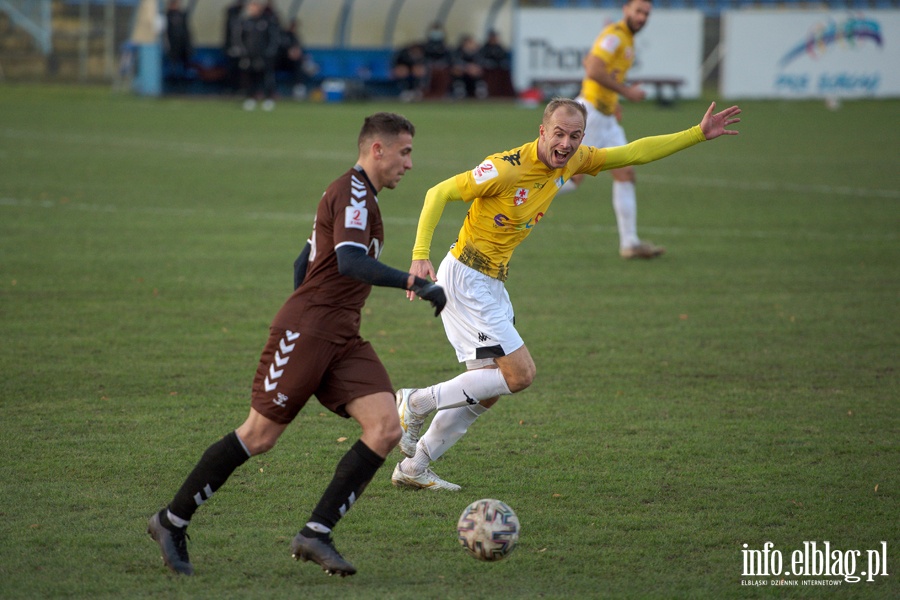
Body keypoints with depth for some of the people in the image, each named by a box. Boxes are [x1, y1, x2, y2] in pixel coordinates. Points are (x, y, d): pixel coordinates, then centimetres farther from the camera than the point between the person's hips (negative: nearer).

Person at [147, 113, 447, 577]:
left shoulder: (360, 195, 21)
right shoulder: (352, 191, -10)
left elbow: (303, 264, 27)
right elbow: (350, 262, -26)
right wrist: (416, 284, -26)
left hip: (342, 339, 9)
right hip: (304, 330, -9)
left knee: (386, 427, -9)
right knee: (260, 435, -4)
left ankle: (316, 534, -9)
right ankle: (172, 521, 11)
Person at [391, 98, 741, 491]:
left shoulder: (571, 162, 0)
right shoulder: (508, 168, -22)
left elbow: (634, 152, 10)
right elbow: (439, 193, -19)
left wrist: (698, 134, 7)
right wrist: (420, 256, -30)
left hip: (493, 282, 9)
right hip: (465, 279, -9)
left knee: (487, 388, 11)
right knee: (519, 374, -13)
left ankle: (413, 467, 21)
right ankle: (416, 403, -2)